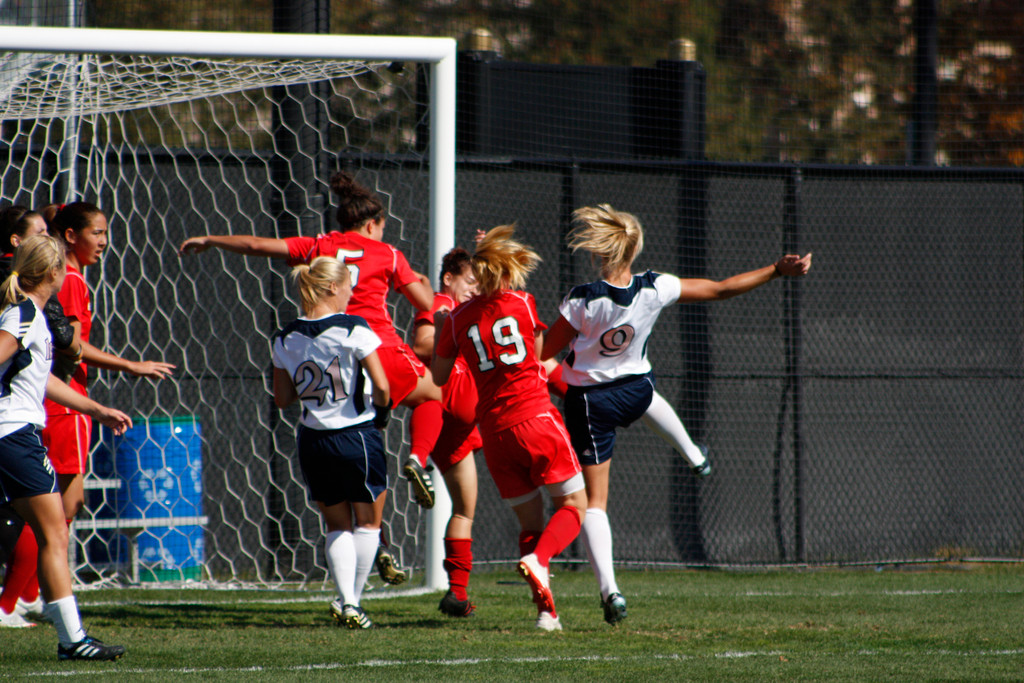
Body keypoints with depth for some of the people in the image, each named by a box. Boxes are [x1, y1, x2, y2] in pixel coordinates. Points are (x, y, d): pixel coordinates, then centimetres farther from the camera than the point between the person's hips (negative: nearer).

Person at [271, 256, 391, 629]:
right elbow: (381, 385, -14)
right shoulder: (354, 330, -13)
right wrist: (381, 413, 6)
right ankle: (353, 601, 10)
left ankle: (345, 600, 0)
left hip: (313, 441, 4)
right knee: (368, 521, 14)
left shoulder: (286, 339, 0)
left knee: (337, 525, 16)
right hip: (357, 435, -4)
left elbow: (282, 398, 6)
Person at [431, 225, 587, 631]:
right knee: (573, 504, 8)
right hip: (536, 419, -3)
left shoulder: (458, 318, 3)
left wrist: (438, 330, 25)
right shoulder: (523, 304, -1)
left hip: (494, 432, 3)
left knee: (529, 521, 13)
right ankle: (537, 560, -22)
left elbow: (438, 378, 14)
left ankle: (545, 610, 0)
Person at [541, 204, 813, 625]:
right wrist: (778, 271, 1)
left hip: (589, 401, -4)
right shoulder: (654, 290, -17)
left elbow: (544, 352, -16)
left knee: (594, 500, 1)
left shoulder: (581, 301, -26)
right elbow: (721, 290, -8)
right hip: (635, 393, 4)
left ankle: (609, 588, -13)